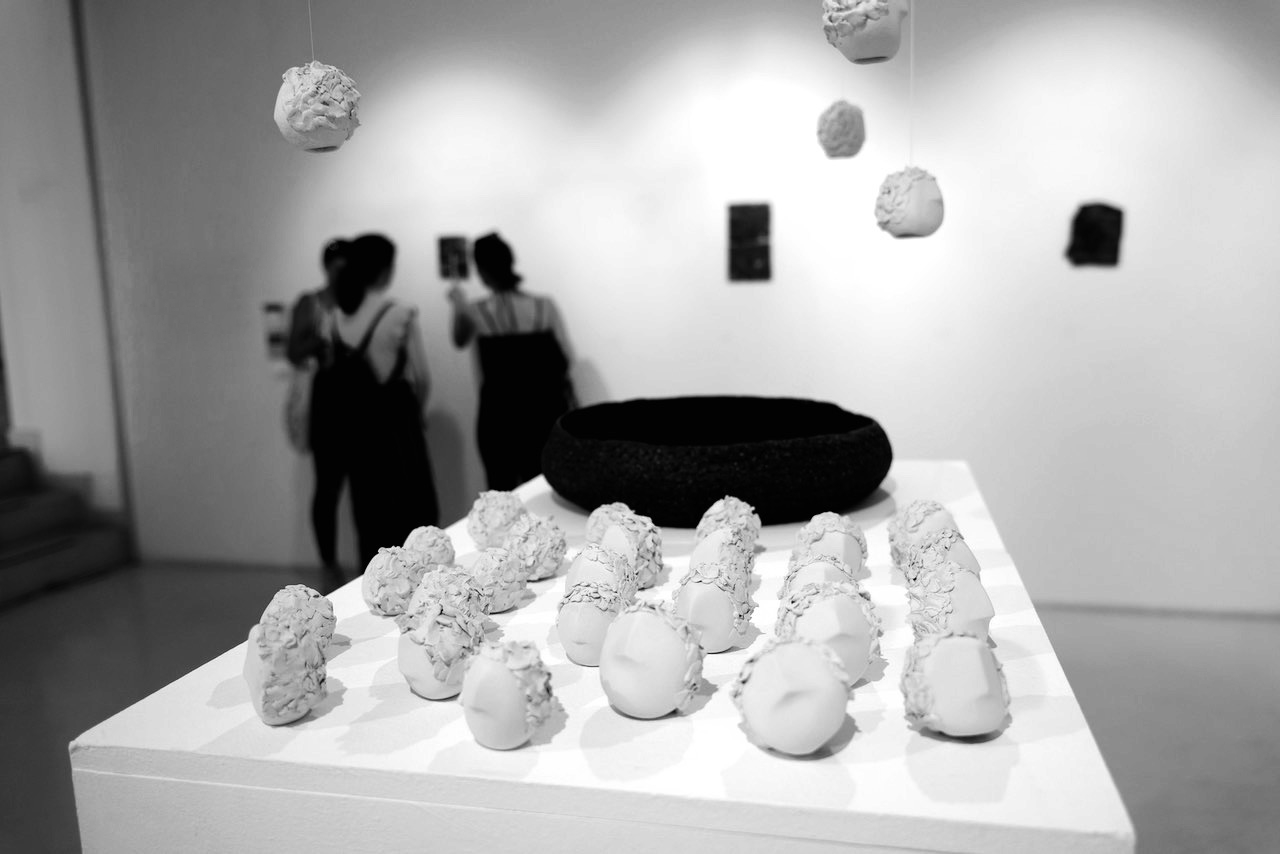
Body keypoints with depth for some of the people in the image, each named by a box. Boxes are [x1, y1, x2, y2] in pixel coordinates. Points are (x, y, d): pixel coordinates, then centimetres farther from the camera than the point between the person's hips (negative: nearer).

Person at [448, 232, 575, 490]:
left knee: (502, 491, 8)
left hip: (498, 412, -1)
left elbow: (459, 341, 16)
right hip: (543, 409, 1)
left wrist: (459, 305, 31)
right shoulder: (545, 307, -8)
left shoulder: (475, 312, -6)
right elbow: (566, 358, -2)